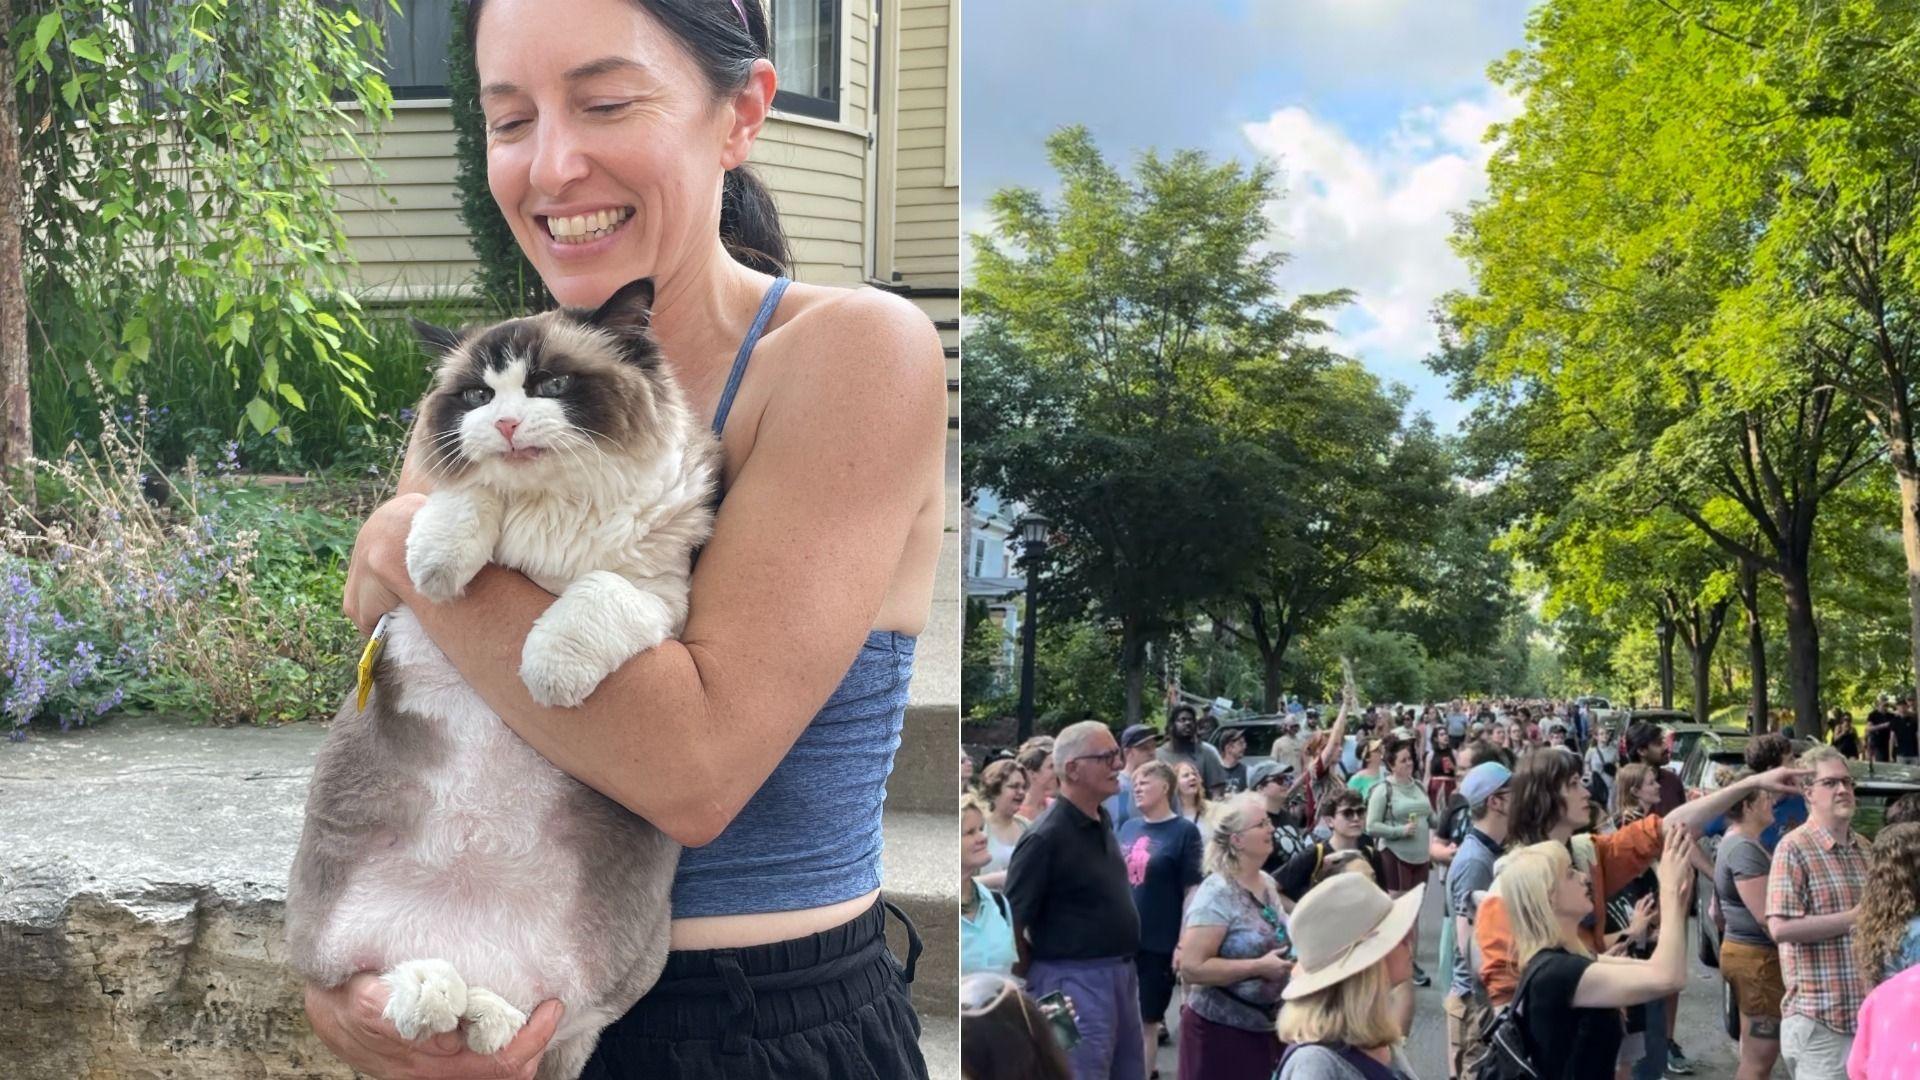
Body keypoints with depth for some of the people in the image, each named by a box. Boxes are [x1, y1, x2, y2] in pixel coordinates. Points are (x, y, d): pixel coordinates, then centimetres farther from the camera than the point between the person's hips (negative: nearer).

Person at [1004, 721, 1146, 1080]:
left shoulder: (1102, 822, 8)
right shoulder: (1047, 837, -19)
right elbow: (1010, 922, -17)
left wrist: (1123, 968, 17)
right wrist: (1038, 979, -5)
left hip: (1122, 973, 9)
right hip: (1076, 980, -9)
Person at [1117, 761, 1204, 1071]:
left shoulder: (1184, 831, -6)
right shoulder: (1128, 827, 9)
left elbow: (1192, 890, -9)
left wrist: (1184, 942, -13)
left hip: (1159, 942, -5)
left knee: (1146, 1021, 4)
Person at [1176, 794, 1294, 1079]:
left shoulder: (1268, 883, 6)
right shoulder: (1216, 894, -19)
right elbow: (1192, 968, -26)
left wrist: (1290, 957, 4)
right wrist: (1259, 967, -25)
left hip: (1267, 1023, 8)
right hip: (1222, 1028, -7)